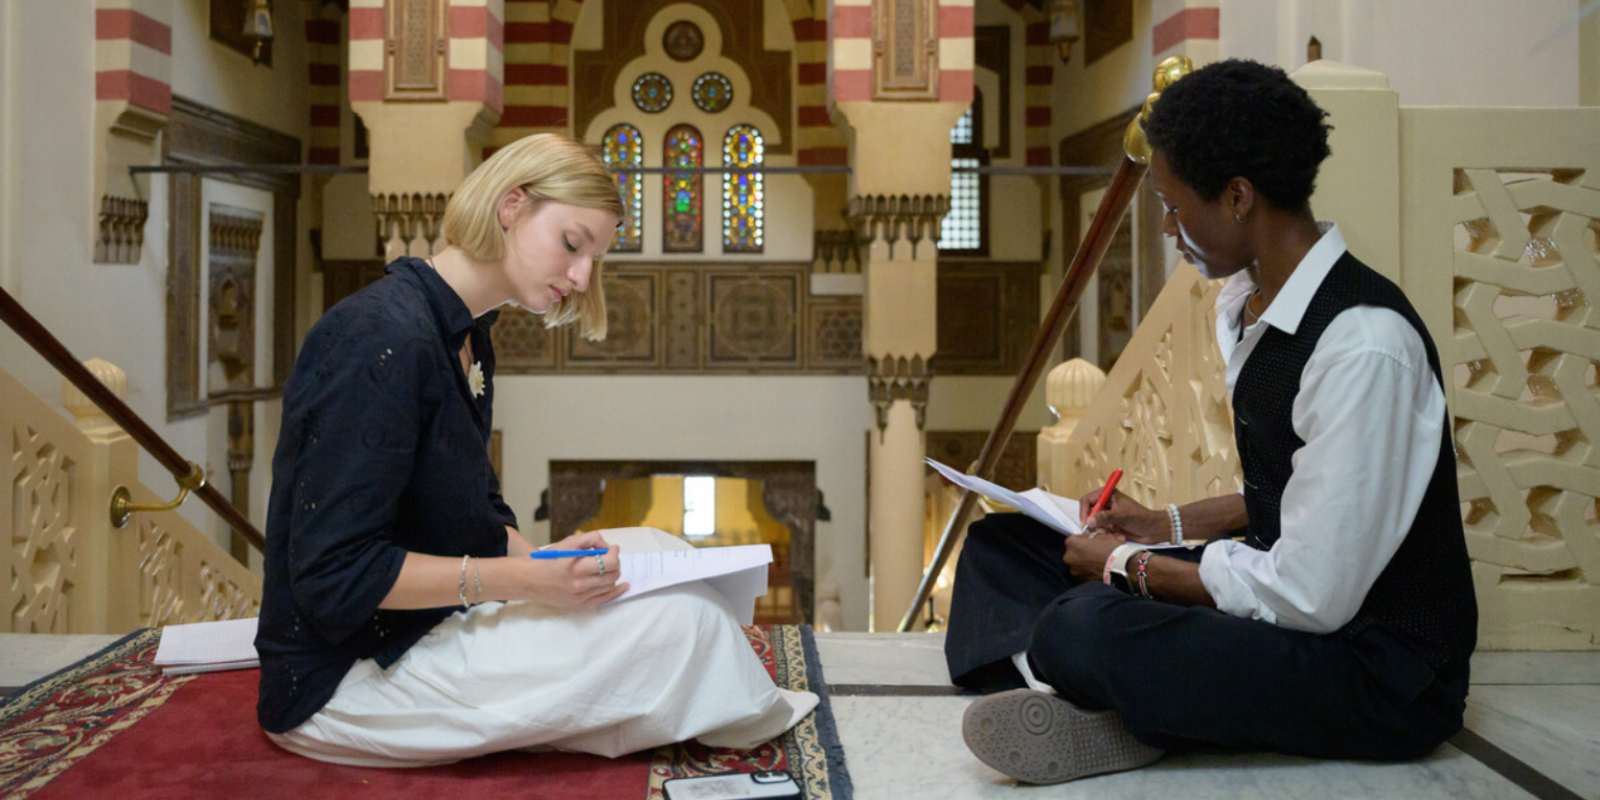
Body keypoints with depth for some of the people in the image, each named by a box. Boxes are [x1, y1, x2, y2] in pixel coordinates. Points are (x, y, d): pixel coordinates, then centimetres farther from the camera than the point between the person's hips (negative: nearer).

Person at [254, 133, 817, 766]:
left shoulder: (466, 341, 10)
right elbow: (335, 575, -24)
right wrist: (526, 579, -26)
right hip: (341, 678, -10)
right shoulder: (383, 339, -22)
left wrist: (546, 563, -8)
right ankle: (759, 718, 14)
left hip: (435, 616, 10)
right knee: (678, 615, -16)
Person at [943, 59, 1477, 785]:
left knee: (1086, 627, -36)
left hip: (1379, 672, -10)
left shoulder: (1363, 345, -26)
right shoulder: (1251, 307, 4)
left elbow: (1310, 597, -24)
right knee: (1001, 543, 6)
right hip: (1289, 600, 10)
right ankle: (1079, 690, -17)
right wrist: (1169, 525, 9)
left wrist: (1131, 566, -13)